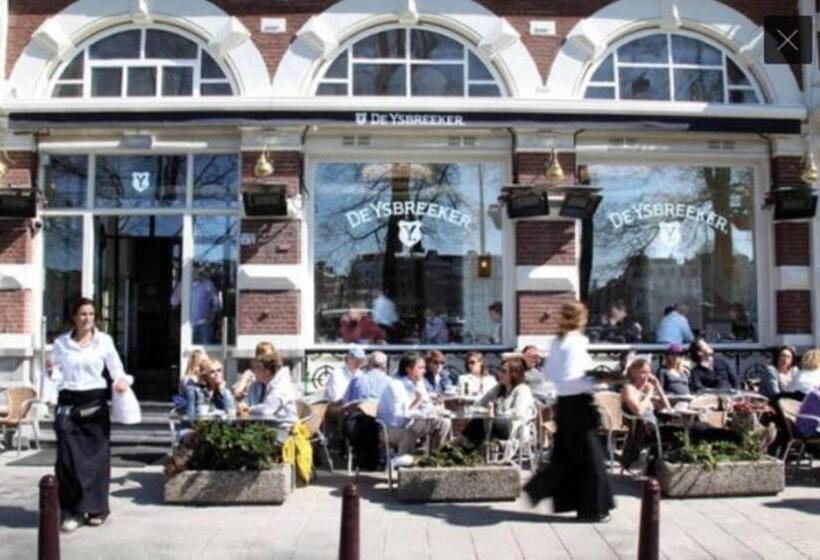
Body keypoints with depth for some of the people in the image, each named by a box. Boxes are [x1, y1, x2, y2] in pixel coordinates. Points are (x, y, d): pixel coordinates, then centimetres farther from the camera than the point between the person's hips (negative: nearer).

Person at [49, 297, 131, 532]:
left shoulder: (104, 340, 2)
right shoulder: (61, 342, 5)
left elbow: (116, 367, 4)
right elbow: (56, 375, 8)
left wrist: (121, 380, -17)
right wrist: (52, 371, -15)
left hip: (95, 401, 0)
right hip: (68, 402, 1)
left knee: (97, 456, 3)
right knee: (68, 457, -4)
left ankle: (96, 508, 15)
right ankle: (71, 511, 6)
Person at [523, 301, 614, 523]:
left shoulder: (556, 342, 9)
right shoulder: (576, 343, -17)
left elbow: (549, 372, 15)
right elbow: (571, 378, -24)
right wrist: (595, 382, -16)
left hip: (563, 402, 8)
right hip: (578, 404, -8)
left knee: (565, 455, 17)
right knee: (589, 457, 3)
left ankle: (537, 489, 16)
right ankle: (592, 509, 11)